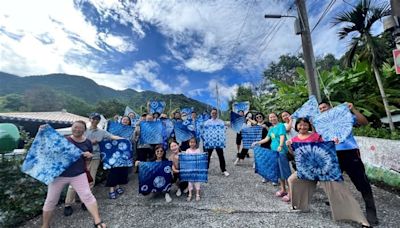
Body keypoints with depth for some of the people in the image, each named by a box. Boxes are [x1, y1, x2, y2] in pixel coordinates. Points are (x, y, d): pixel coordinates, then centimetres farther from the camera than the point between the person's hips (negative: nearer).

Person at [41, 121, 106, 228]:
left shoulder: (87, 142, 2)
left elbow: (90, 155, 14)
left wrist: (89, 155, -10)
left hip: (78, 175, 0)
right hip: (59, 174, 0)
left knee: (87, 196, -4)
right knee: (51, 200, 13)